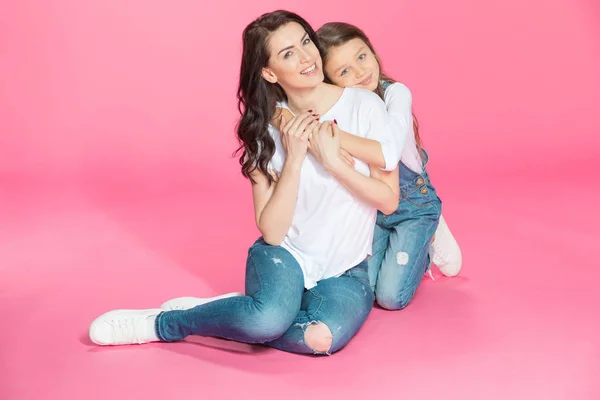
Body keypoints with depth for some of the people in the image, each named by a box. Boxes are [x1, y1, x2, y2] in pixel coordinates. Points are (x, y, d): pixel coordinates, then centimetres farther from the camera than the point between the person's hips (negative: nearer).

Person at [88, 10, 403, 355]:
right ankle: (155, 323, -10)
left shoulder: (364, 105, -10)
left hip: (346, 271, 1)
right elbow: (272, 232, -10)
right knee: (269, 319, -36)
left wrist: (332, 160, -19)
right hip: (285, 254, 0)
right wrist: (294, 158, -20)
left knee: (321, 337, -33)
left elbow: (389, 201, -7)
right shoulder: (268, 128, -4)